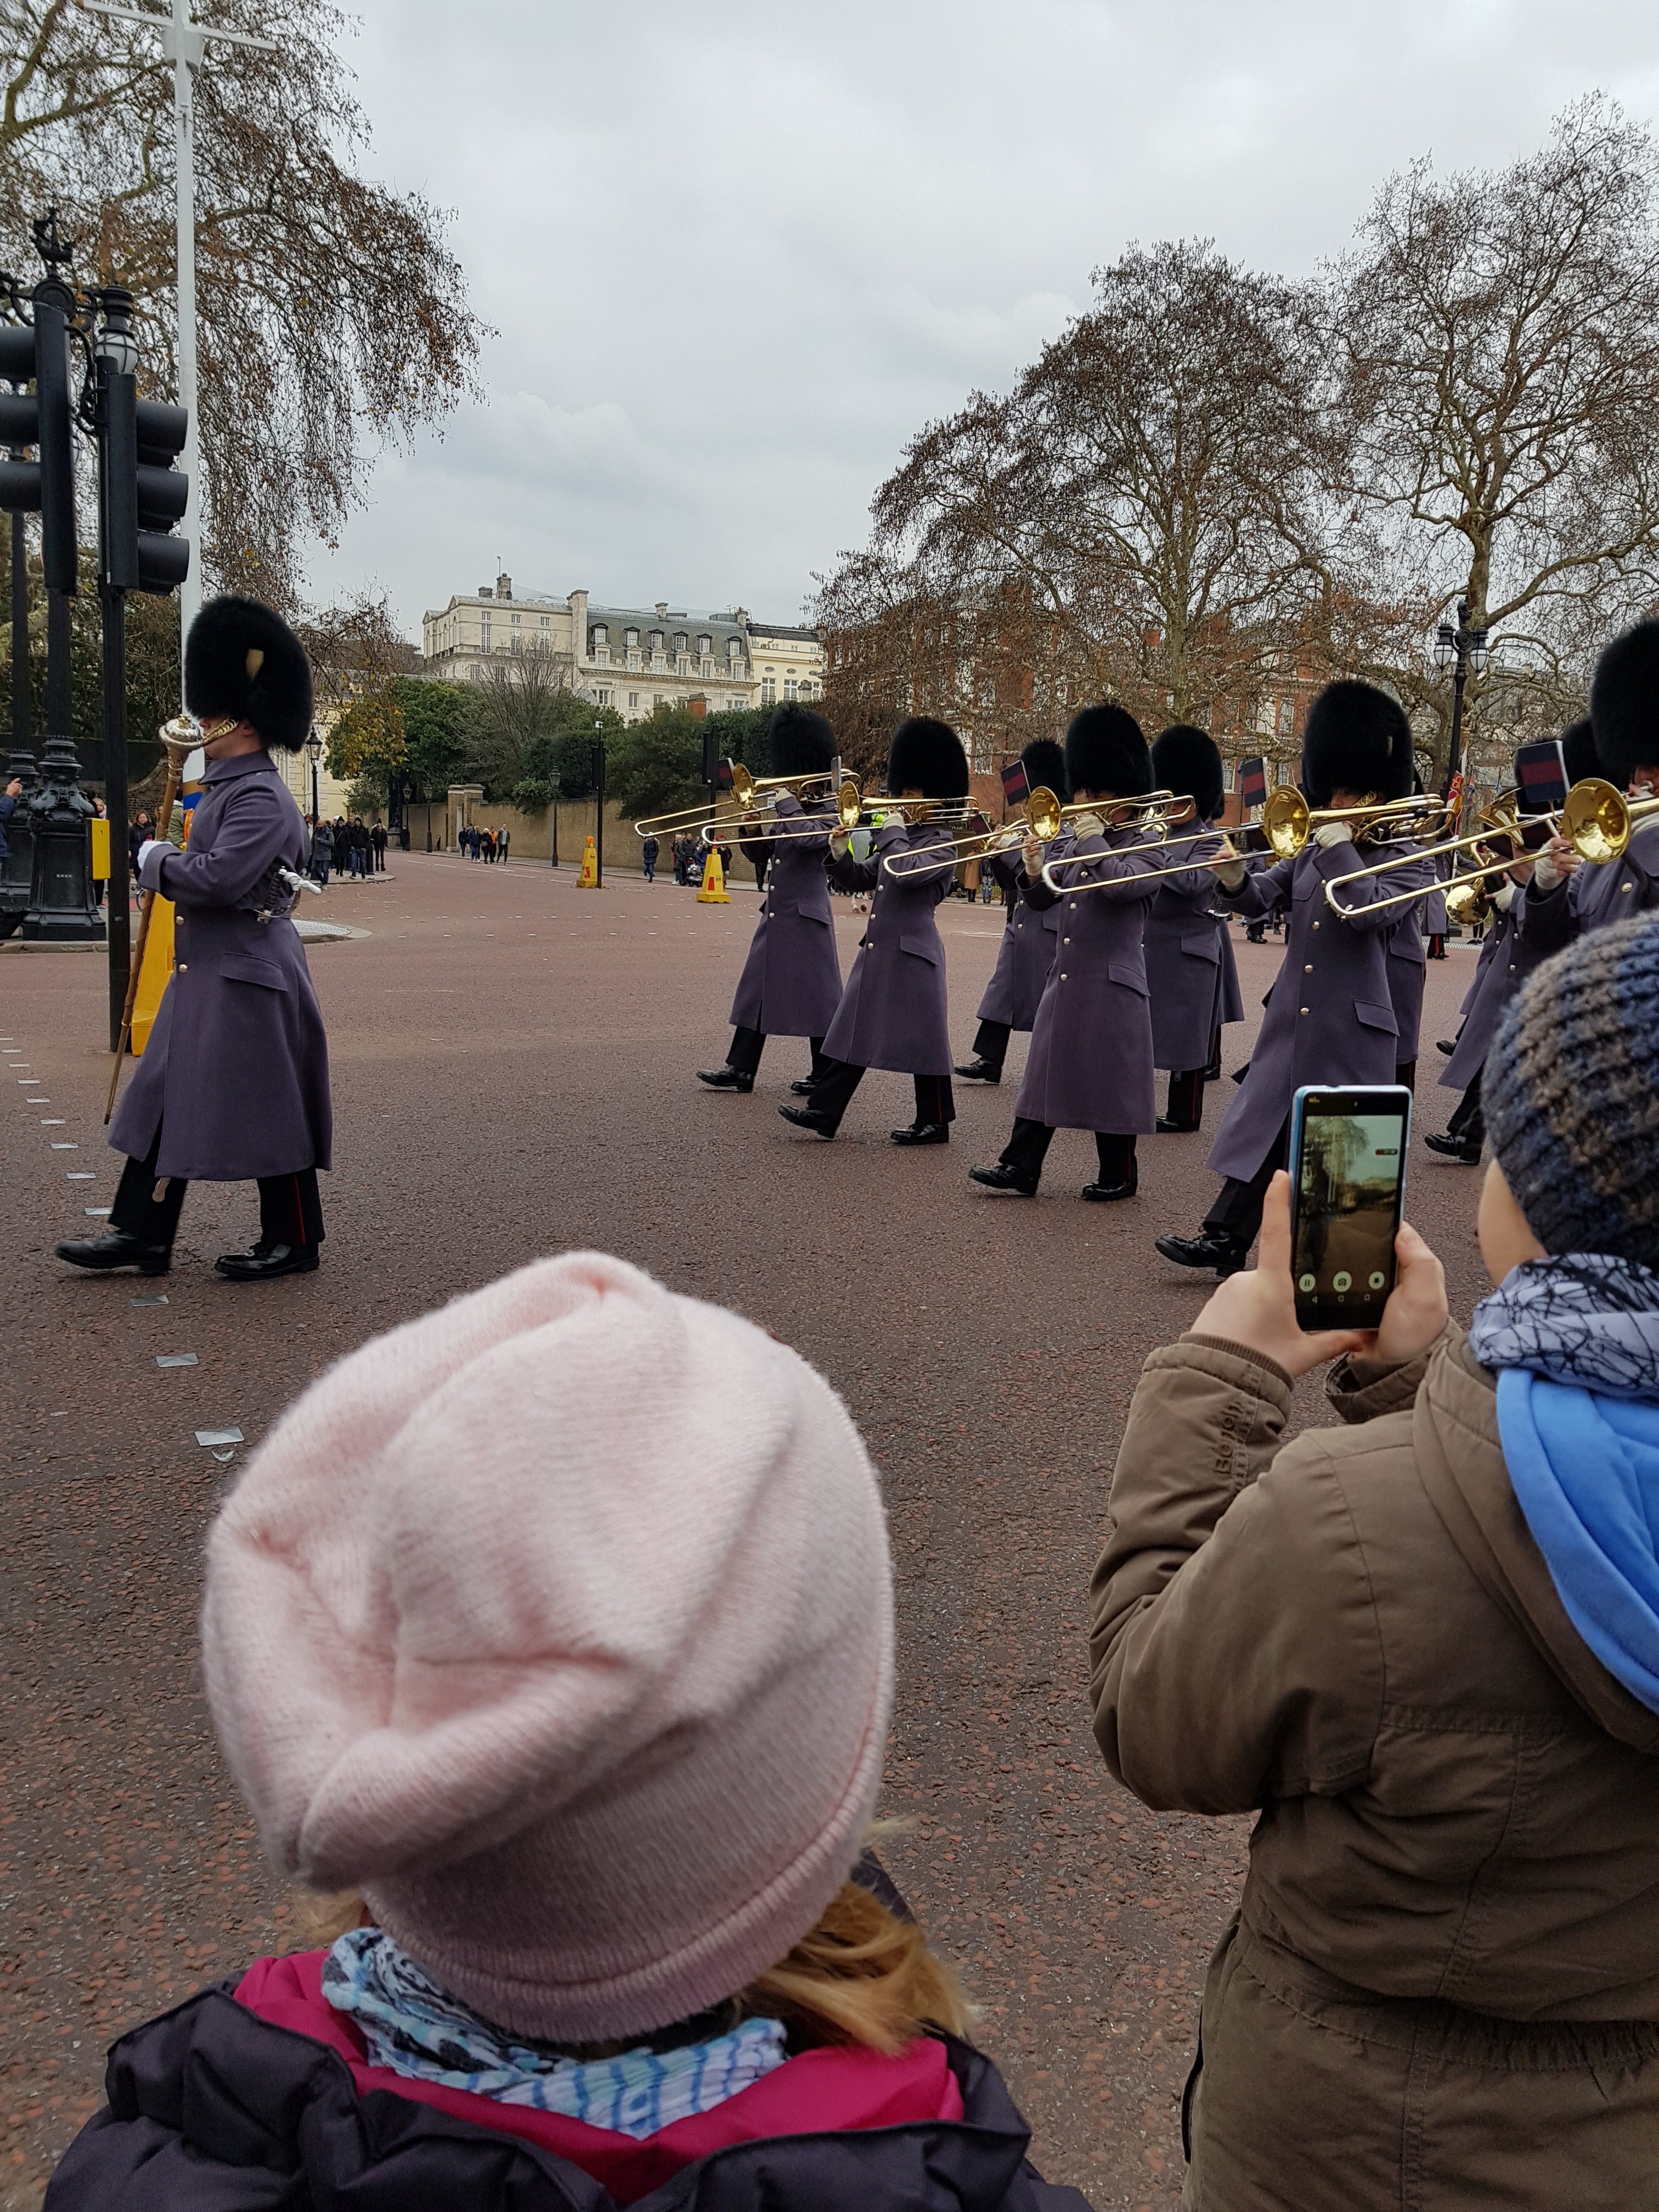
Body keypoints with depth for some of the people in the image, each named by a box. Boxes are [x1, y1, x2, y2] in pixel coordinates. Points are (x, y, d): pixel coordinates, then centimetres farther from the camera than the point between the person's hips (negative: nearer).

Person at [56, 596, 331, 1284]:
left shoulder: (262, 799, -17)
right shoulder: (224, 788, 15)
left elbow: (219, 878, -26)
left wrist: (154, 861, -11)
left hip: (249, 980, -11)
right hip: (205, 973, 11)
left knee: (267, 1111, -1)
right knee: (167, 1098, 12)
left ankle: (293, 1242, 12)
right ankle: (141, 1234, 20)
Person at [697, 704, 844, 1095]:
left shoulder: (829, 809, -8)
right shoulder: (786, 808, 15)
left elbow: (810, 836, -29)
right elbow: (758, 853, 17)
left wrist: (787, 802, -17)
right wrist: (752, 826, -1)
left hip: (805, 915, -9)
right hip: (775, 912, 9)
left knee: (815, 994, -1)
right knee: (758, 988, 8)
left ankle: (825, 1075, 8)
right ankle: (740, 1070, 11)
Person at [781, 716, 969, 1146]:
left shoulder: (941, 845, -10)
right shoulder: (898, 841, 16)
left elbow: (905, 870, -28)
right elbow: (859, 880, 20)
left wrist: (892, 830, -14)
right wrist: (840, 854, 2)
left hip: (912, 953, -9)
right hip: (877, 949, 9)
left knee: (921, 1037, -1)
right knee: (853, 1029, 8)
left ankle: (935, 1122, 10)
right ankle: (823, 1111, 11)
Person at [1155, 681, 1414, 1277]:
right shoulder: (1312, 850, 11)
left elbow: (1367, 910, -23)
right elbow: (1261, 896, 8)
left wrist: (1339, 843, -19)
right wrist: (1234, 881, -14)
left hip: (1351, 1028, -6)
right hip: (1291, 1021, 6)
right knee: (1266, 1128, 8)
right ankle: (1225, 1240, 11)